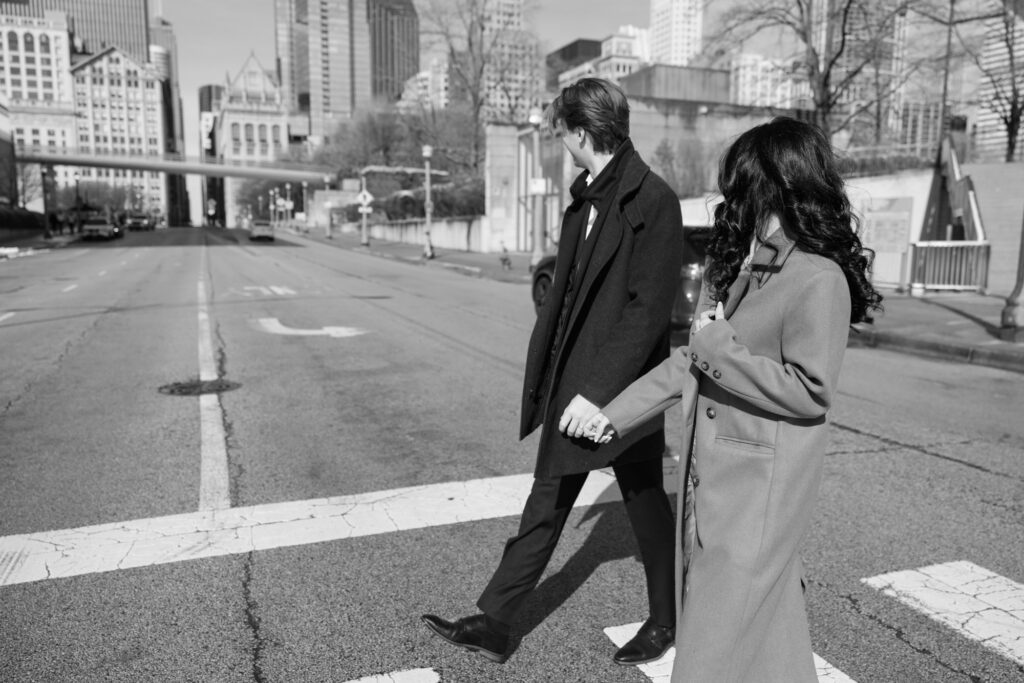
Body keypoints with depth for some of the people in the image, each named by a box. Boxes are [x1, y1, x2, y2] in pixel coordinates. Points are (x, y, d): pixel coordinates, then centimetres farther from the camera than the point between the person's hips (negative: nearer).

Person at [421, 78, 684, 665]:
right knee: (546, 504, 13)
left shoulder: (654, 201, -16)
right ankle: (494, 624, 23)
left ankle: (666, 620, 37)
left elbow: (649, 309, -22)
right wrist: (547, 376, 14)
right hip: (570, 384, 7)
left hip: (621, 391, -7)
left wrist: (599, 391, -25)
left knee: (647, 507, 13)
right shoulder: (585, 196, 10)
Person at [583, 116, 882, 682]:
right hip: (710, 476, 7)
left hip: (761, 491, -7)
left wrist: (719, 348, -17)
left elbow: (809, 392, -18)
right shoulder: (734, 264, 8)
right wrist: (610, 418, 10)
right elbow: (689, 363, 11)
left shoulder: (820, 279, -17)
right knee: (766, 618, 22)